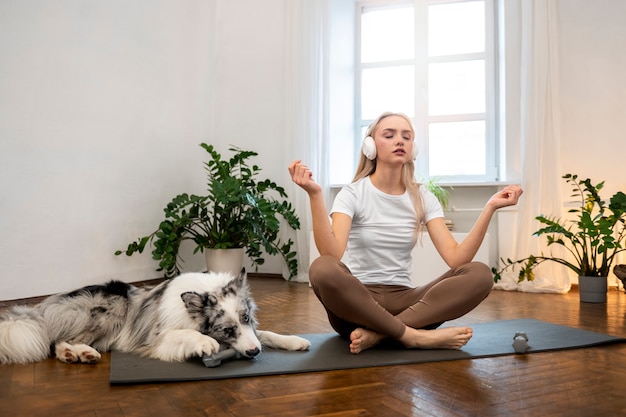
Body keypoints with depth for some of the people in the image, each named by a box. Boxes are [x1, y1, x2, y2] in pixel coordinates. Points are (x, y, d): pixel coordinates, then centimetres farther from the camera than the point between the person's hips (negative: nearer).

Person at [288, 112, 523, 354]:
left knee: (479, 274, -20)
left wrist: (489, 208, -17)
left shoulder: (423, 198, 5)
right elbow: (331, 254, -24)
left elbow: (456, 258, -9)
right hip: (356, 302, -3)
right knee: (322, 269, -37)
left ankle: (377, 332, -25)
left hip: (403, 300, 4)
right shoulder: (352, 194, -6)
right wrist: (315, 195, -34)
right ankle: (415, 335, -25)